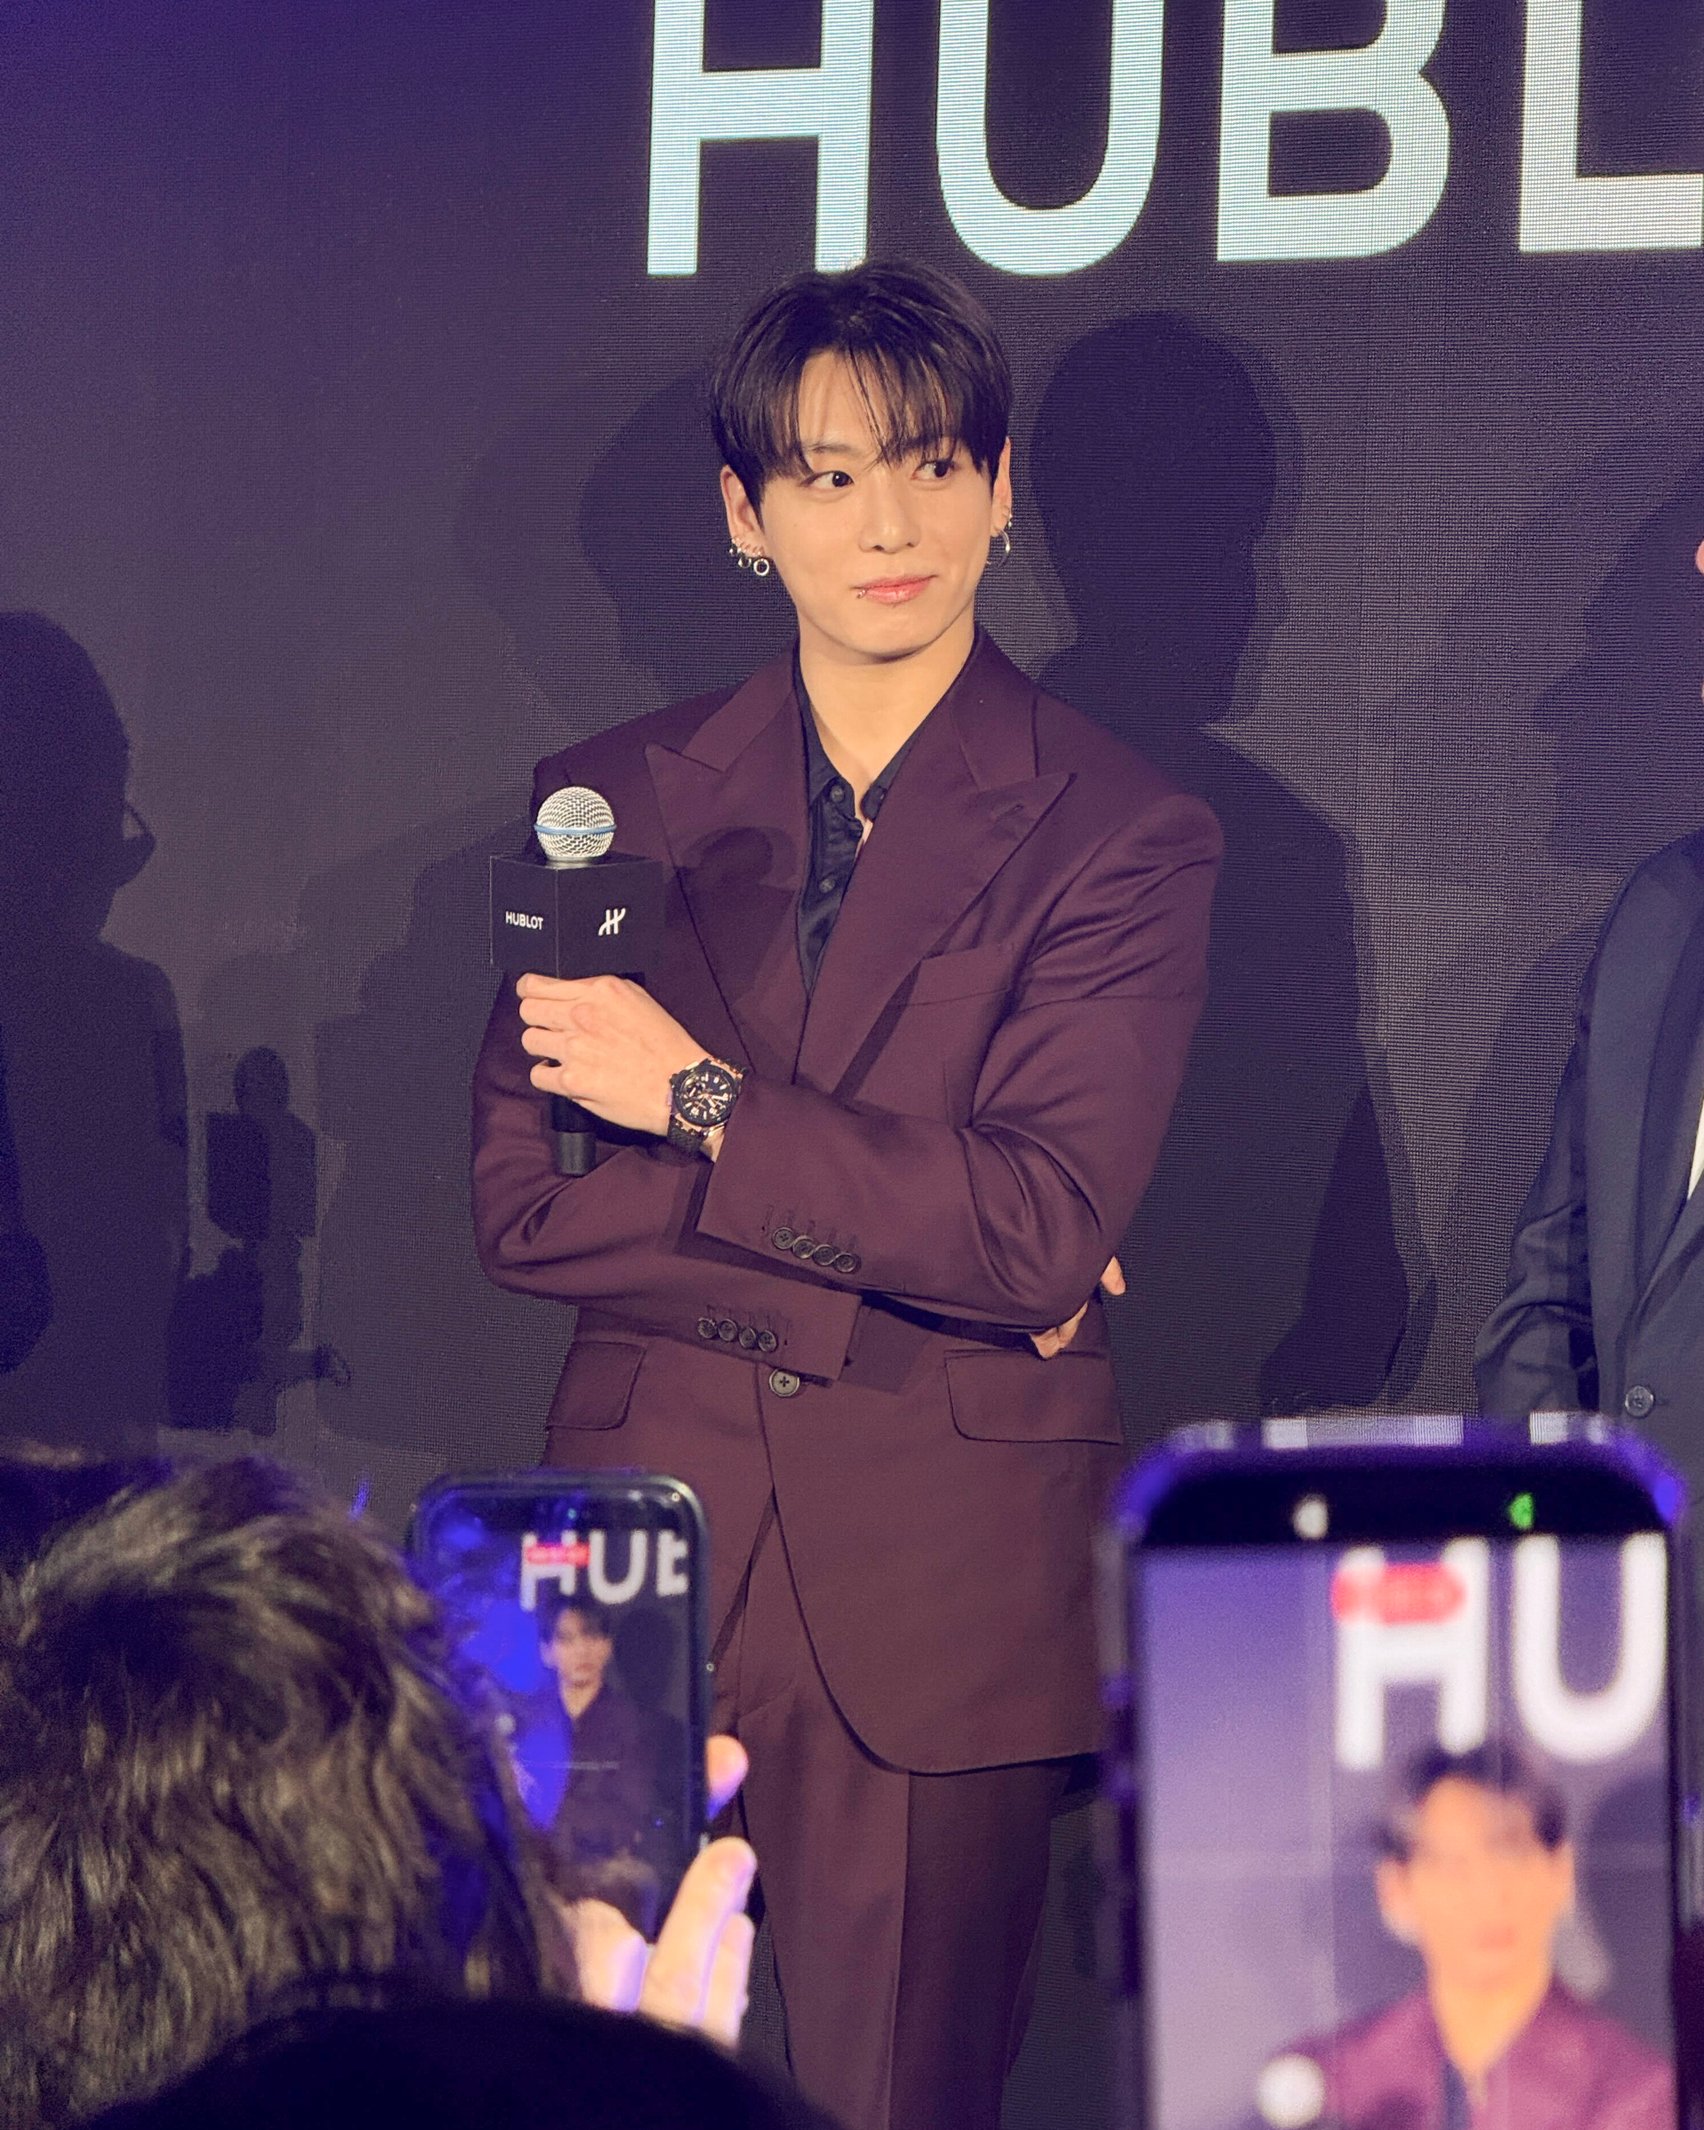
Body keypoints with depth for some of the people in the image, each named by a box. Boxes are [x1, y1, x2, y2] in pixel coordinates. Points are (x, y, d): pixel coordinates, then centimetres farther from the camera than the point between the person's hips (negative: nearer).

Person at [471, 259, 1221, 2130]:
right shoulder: (613, 806, 9)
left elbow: (1044, 1226, -10)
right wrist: (906, 1252, -7)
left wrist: (698, 1099, -10)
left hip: (943, 1581, -2)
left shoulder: (1120, 838, 1)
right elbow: (524, 1206, 2)